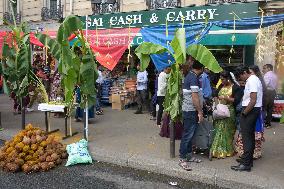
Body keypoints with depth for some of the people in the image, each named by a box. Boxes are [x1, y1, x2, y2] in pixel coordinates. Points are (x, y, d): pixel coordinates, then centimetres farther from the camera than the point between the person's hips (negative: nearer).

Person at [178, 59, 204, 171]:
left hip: (189, 110, 10)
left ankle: (189, 155, 25)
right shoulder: (194, 78, -18)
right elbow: (195, 97, -22)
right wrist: (200, 112, -17)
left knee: (189, 134, 15)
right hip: (191, 111, -10)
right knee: (187, 134, -5)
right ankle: (182, 159, 1)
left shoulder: (190, 75, 13)